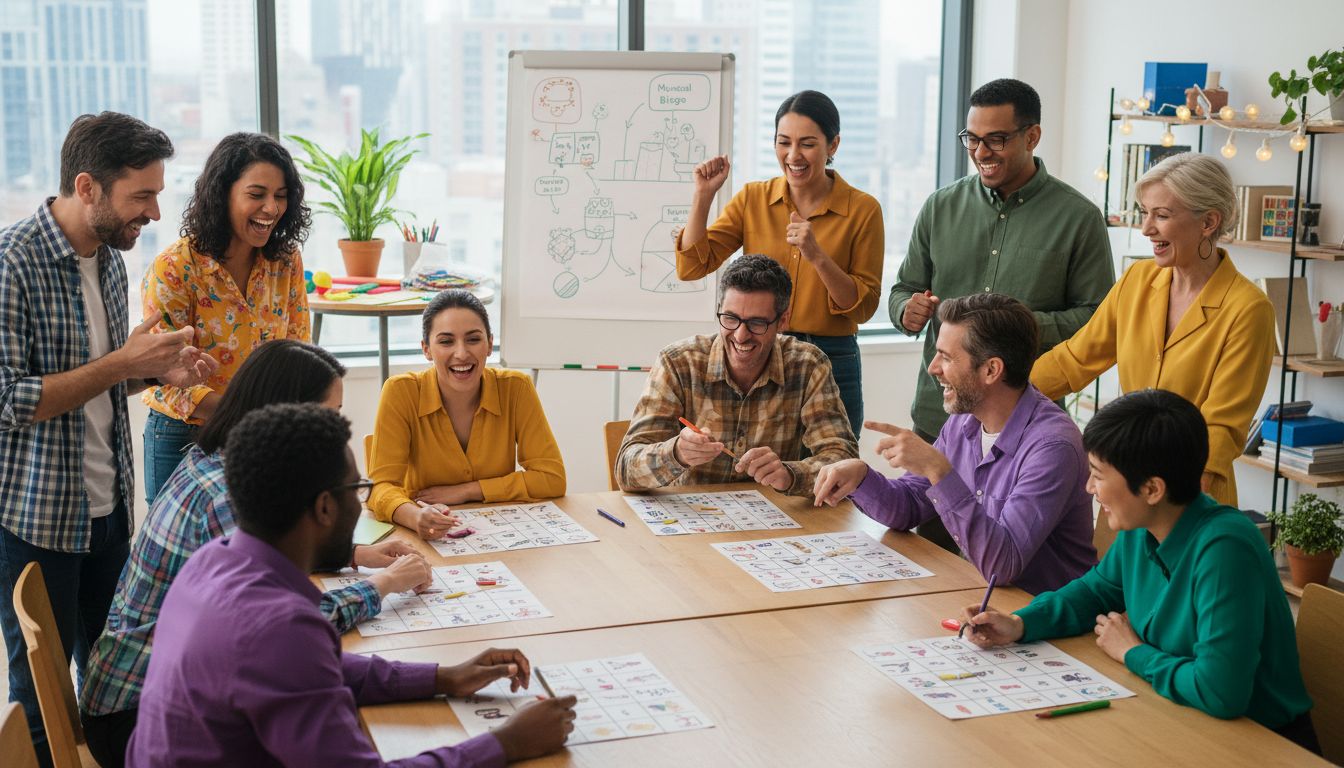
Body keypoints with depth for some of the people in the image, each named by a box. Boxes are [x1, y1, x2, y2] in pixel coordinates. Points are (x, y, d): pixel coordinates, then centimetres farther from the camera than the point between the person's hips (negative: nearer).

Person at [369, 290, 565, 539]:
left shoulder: (515, 388, -8)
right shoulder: (401, 392, -12)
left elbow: (552, 478, -8)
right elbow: (382, 485, -15)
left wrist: (465, 491, -14)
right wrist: (416, 517, -36)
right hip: (428, 540, 0)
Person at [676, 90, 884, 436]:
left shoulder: (862, 210, -3)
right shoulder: (753, 199, 4)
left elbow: (864, 307, -5)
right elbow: (691, 267, -1)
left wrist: (817, 256, -19)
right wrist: (703, 196, -8)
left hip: (831, 364, -2)